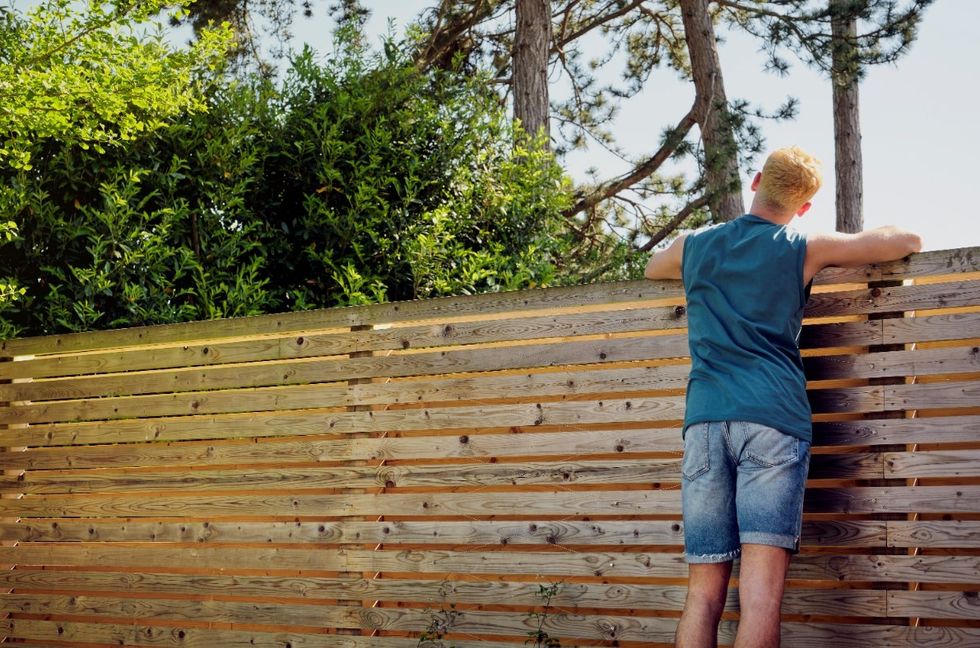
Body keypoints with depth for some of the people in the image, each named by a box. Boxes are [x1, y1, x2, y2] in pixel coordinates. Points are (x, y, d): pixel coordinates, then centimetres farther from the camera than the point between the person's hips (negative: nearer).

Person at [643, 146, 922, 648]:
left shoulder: (693, 246, 17)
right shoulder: (803, 250, 8)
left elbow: (651, 269, 41)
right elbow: (908, 241, 17)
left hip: (705, 419, 3)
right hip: (773, 418, -3)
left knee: (704, 591, 2)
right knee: (761, 587, -11)